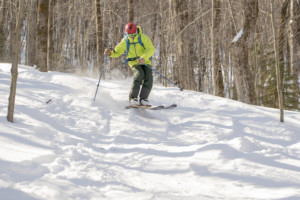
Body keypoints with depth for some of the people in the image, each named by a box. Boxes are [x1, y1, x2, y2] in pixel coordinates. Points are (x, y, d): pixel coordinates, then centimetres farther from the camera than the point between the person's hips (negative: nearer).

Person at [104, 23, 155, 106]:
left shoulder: (143, 38, -14)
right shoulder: (125, 41, -4)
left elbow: (151, 49, -23)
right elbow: (117, 52, 4)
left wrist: (143, 58, -39)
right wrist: (110, 53, -19)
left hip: (145, 61, 0)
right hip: (134, 62, 0)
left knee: (148, 77, -23)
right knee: (139, 75, -28)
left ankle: (143, 99, -16)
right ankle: (133, 98, -23)